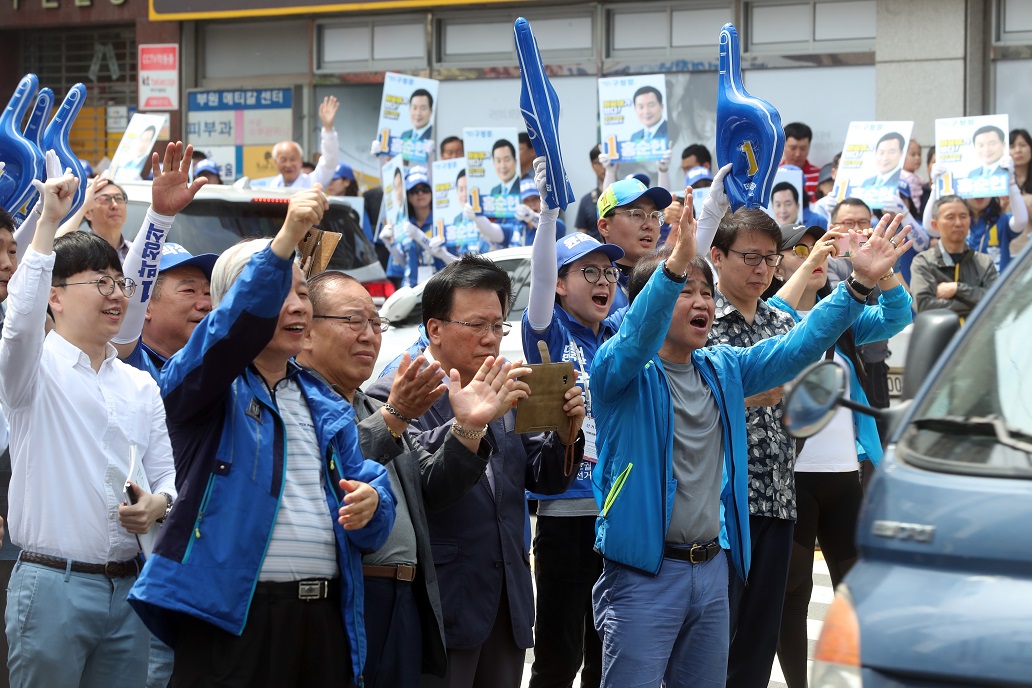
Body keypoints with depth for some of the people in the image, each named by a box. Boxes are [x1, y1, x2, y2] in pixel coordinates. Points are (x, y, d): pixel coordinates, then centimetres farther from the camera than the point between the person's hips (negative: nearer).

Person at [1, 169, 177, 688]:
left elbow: (166, 474, 16)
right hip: (53, 584, -5)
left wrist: (158, 503, -8)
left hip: (126, 586, 5)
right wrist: (48, 224, -27)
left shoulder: (140, 386, 15)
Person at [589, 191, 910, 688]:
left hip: (711, 568, 7)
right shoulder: (623, 371, -7)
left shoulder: (723, 370, 12)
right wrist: (675, 265, -45)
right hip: (642, 572, -7)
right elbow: (635, 337, -28)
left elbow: (798, 347, 10)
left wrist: (859, 282, -1)